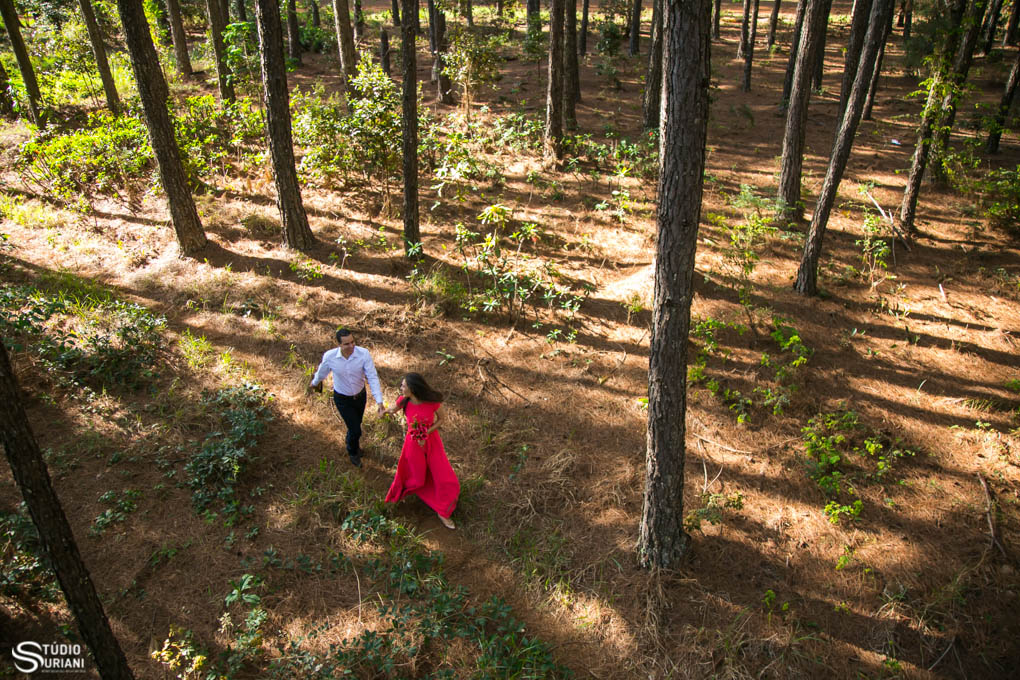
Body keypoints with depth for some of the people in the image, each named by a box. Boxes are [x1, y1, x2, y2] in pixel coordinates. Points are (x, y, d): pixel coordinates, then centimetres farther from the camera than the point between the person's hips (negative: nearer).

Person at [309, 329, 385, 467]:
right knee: (356, 430, 2)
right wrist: (314, 383, 18)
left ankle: (351, 441, 61)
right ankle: (353, 452, 37)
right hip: (342, 398, -2)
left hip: (360, 395, 2)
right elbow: (321, 373, -3)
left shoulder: (364, 354, -27)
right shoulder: (329, 356, -26)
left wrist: (379, 401, -32)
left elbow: (373, 377, -26)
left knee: (356, 423, 25)